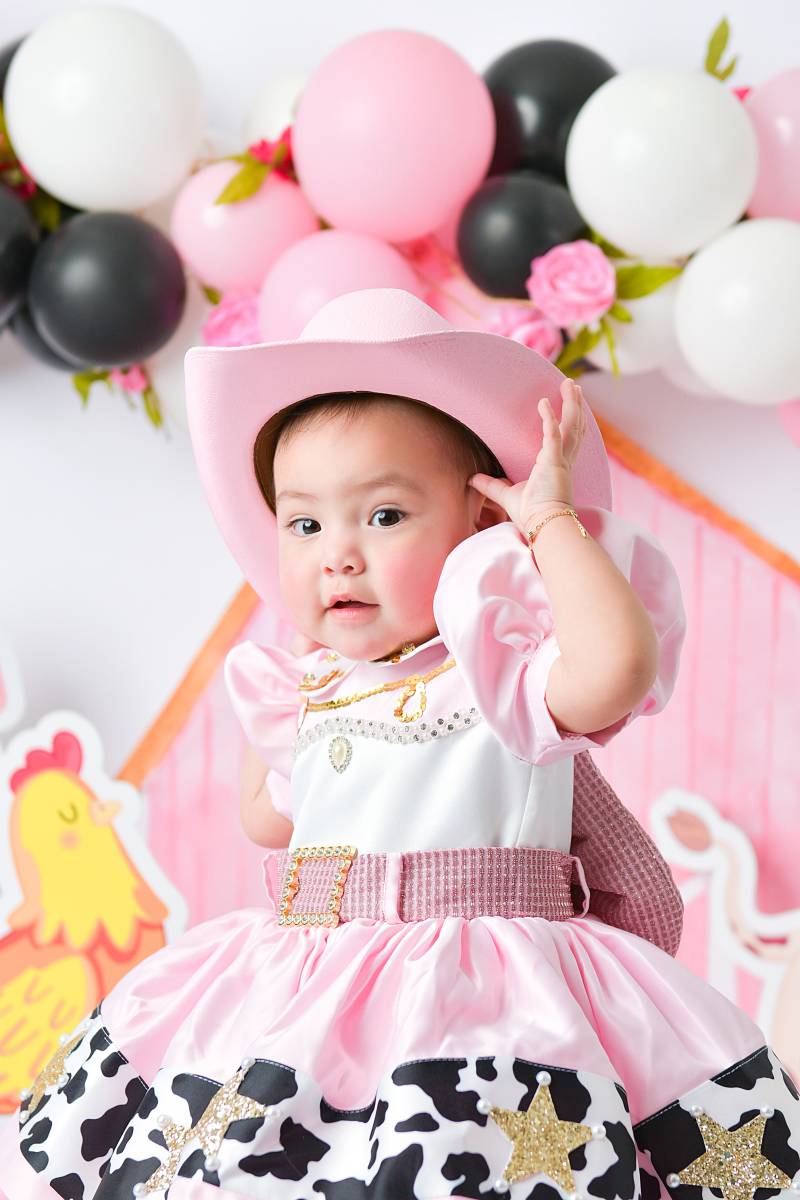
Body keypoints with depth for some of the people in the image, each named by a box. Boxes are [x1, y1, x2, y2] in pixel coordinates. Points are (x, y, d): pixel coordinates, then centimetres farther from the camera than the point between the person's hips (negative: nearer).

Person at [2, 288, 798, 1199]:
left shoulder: (504, 677, -7)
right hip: (304, 999, 7)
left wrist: (553, 515, -19)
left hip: (474, 997, -7)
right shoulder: (312, 694, 14)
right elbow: (268, 823, 33)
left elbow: (619, 661, -31)